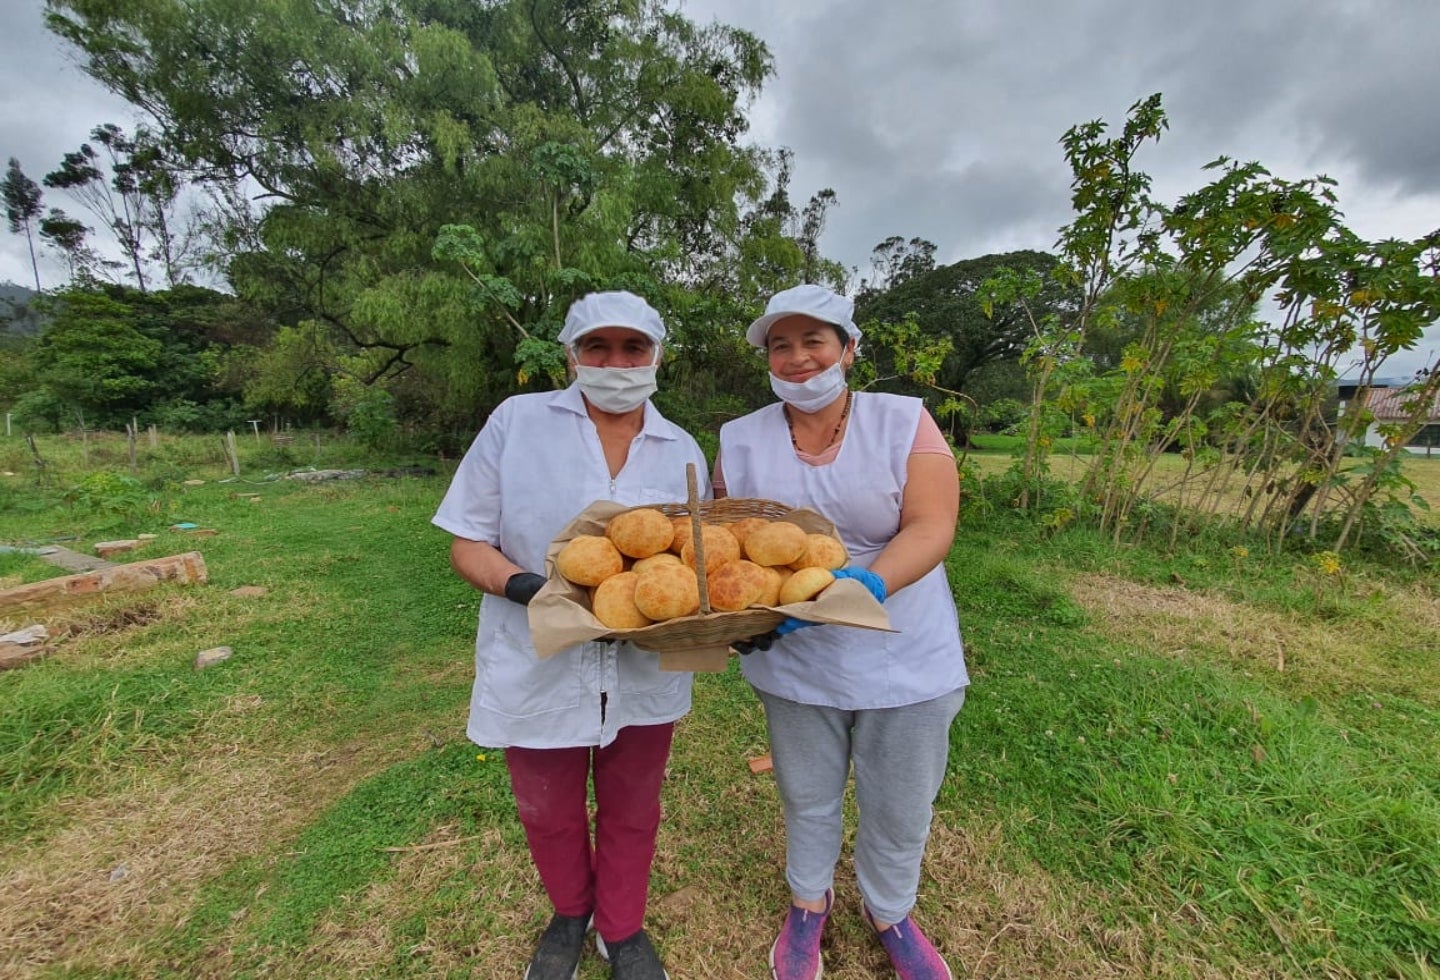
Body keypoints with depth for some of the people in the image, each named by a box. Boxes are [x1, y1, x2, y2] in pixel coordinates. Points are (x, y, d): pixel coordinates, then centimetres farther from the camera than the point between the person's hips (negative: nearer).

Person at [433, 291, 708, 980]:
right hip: (541, 671, -1)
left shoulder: (682, 450, -1)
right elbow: (468, 543, -6)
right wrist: (525, 585, -27)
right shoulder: (517, 421, -9)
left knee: (631, 811, 22)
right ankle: (570, 911, 58)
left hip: (646, 672, 2)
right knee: (548, 813, 24)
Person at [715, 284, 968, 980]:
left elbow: (932, 528, -17)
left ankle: (889, 911, 52)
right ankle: (809, 901, 54)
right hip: (794, 659, 1)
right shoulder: (740, 439, -3)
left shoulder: (903, 421, -9)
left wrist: (865, 585, -34)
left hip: (905, 658, 0)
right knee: (807, 796, 23)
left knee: (900, 809, 19)